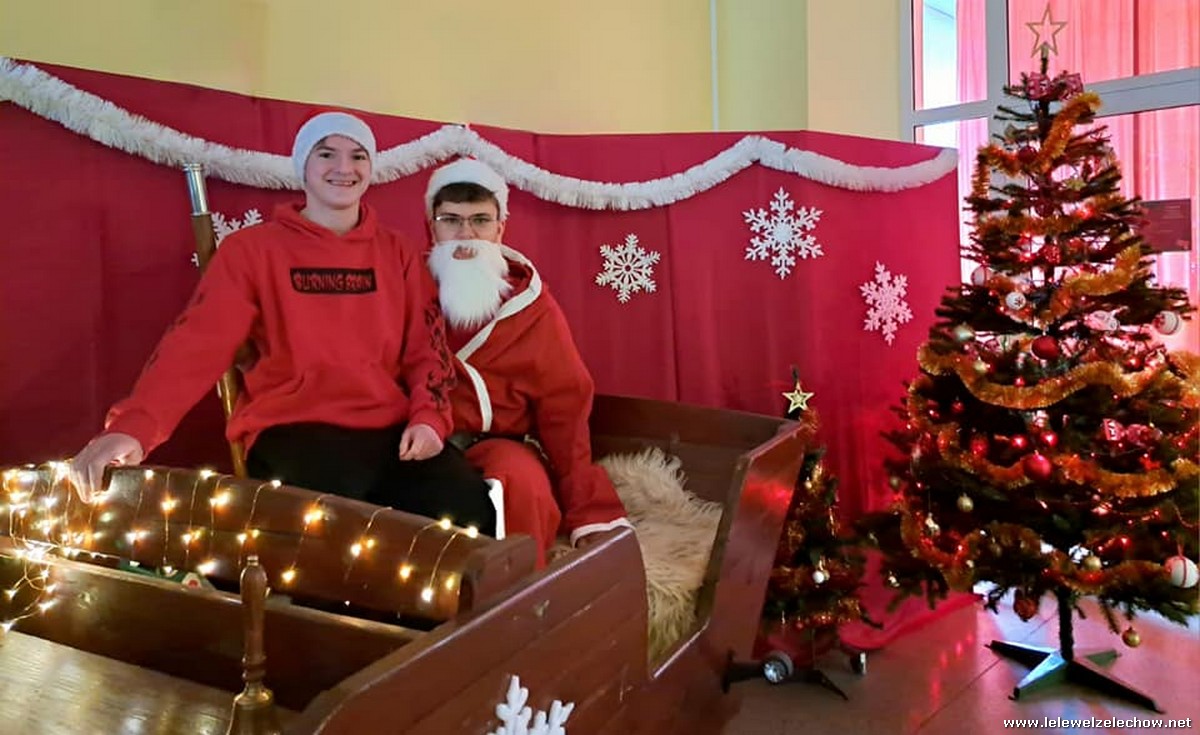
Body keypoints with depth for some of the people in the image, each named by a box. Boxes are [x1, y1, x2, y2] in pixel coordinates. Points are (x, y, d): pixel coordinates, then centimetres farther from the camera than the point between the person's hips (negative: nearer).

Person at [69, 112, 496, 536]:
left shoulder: (399, 253, 16)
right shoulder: (254, 248, 5)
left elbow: (425, 345, 12)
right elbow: (199, 341, -6)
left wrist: (429, 417, -8)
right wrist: (133, 427, -22)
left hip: (392, 429, 3)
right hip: (294, 429, -3)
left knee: (468, 508, -24)